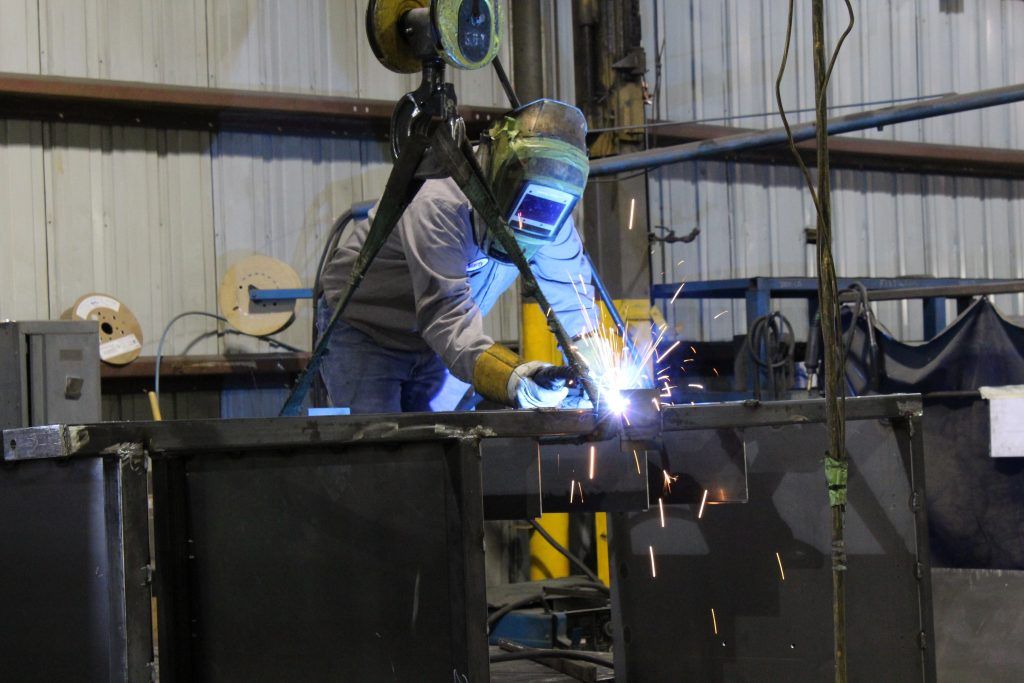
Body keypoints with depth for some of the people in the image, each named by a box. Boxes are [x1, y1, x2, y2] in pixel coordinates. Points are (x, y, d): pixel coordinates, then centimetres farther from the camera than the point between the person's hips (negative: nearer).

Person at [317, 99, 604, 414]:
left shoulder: (547, 209, -12)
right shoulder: (438, 205, -34)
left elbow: (570, 291, -4)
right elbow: (445, 313, -43)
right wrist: (516, 380, -59)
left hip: (434, 346, 6)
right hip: (364, 336, -6)